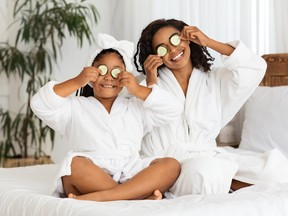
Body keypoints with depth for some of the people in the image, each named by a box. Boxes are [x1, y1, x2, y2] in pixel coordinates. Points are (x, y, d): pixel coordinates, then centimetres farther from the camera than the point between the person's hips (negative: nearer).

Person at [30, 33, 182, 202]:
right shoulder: (75, 107, 19)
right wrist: (77, 82, -3)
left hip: (131, 177, 3)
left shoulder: (136, 107, 25)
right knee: (75, 164, -34)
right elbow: (40, 105, 4)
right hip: (91, 177, -2)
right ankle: (142, 196, -37)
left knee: (171, 165, -25)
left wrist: (138, 90, 3)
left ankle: (98, 197, -38)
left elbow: (174, 109, 13)